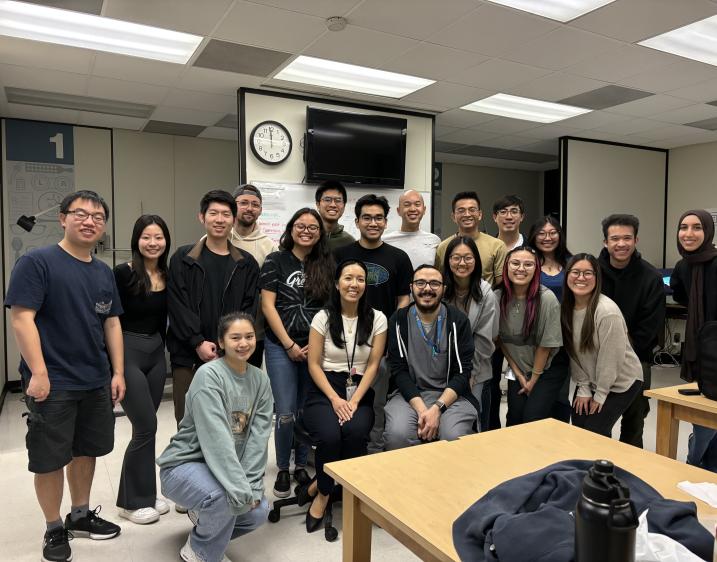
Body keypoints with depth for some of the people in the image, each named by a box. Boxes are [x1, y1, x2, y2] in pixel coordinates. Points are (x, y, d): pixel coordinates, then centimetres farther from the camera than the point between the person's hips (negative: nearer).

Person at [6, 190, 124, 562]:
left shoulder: (104, 273, 9)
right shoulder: (36, 262, -10)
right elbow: (21, 318, -15)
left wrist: (118, 372, 8)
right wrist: (38, 372, -20)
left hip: (97, 383, 6)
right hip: (52, 384, -6)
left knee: (87, 450, 17)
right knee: (50, 459, 6)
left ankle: (81, 516, 35)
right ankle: (54, 529, 25)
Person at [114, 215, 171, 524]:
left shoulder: (166, 275, 6)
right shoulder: (123, 273, -12)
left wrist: (162, 347, 13)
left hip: (157, 353, 6)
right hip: (129, 352, -6)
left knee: (145, 427, 12)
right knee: (146, 426, -4)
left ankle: (143, 493, 27)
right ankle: (132, 501, 14)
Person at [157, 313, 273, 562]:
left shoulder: (260, 380, -2)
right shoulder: (209, 375, -22)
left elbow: (258, 437, -6)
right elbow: (216, 439, -29)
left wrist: (251, 486, -15)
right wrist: (241, 490, -31)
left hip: (224, 468, 6)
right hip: (184, 465, -6)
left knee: (258, 511, -11)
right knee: (226, 497, -32)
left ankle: (205, 515, 19)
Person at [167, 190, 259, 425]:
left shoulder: (246, 263, 9)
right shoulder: (183, 258, 5)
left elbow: (249, 308, 4)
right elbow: (177, 305, -3)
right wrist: (198, 342, -11)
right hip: (189, 355, -1)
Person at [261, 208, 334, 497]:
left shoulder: (326, 265, 8)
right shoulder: (276, 261, 0)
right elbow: (268, 306, -4)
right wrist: (289, 345, -8)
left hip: (316, 347, 2)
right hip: (281, 347, -2)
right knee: (286, 413, -3)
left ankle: (301, 465, 28)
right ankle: (282, 469, 18)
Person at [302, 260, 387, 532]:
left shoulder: (377, 319, 4)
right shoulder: (323, 317, 2)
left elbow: (373, 365, 1)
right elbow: (314, 364, 0)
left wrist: (354, 401, -12)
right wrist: (335, 399, -13)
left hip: (360, 391, 1)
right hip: (324, 390, -1)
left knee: (355, 432, -31)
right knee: (330, 435, -30)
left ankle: (320, 487, -3)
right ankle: (324, 492, 1)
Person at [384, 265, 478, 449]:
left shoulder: (458, 320, 1)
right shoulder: (399, 320, 3)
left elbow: (462, 372, -5)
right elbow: (399, 370, -3)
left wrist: (437, 408, -18)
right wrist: (421, 409, -17)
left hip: (450, 395, 0)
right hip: (410, 394, 1)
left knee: (454, 438, -29)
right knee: (397, 434, -28)